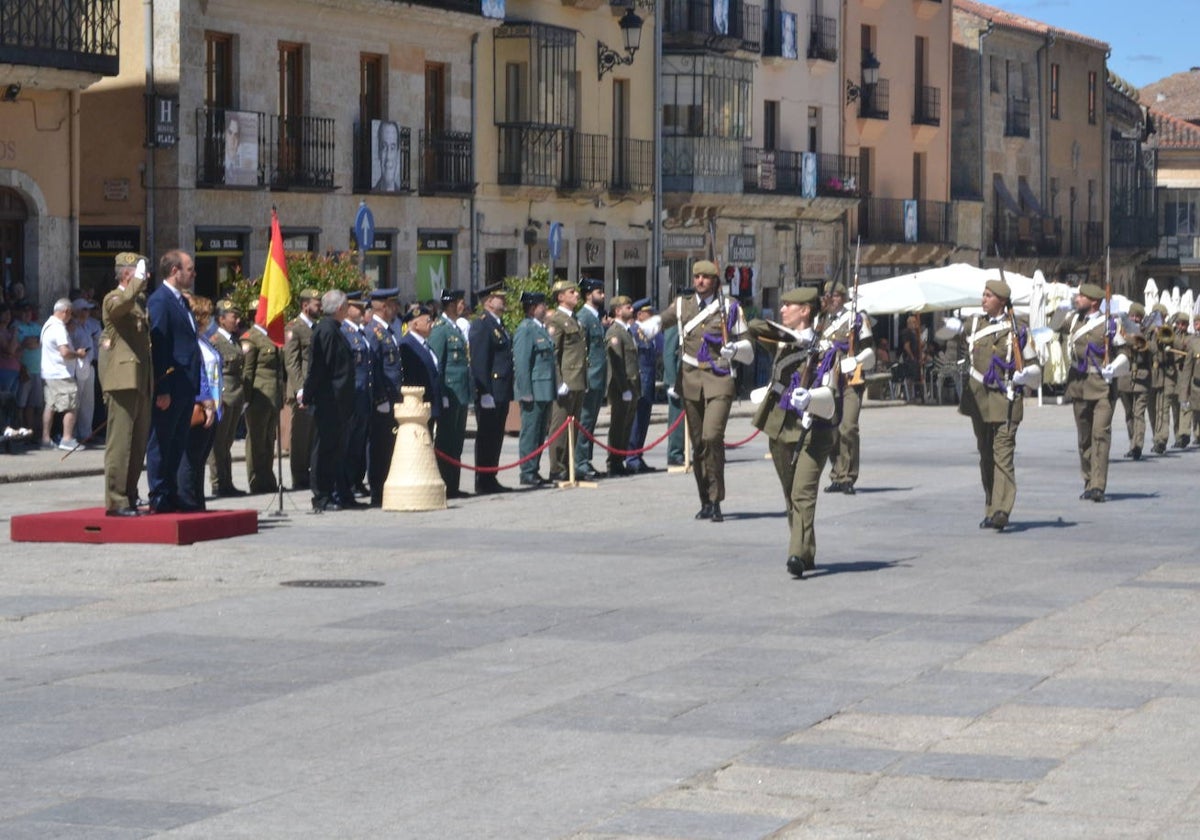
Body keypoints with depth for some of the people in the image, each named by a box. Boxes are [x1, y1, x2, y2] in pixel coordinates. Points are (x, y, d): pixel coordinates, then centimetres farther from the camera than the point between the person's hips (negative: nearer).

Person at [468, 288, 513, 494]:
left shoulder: (499, 325, 18)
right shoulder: (481, 325, -11)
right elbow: (479, 360, -17)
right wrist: (485, 391, -22)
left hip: (501, 392, 9)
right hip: (489, 391, -9)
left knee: (496, 437, 12)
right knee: (486, 437, -4)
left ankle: (490, 480, 19)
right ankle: (483, 482, 0)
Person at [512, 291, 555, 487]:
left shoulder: (541, 329, 16)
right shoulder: (525, 329, -12)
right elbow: (521, 363, -16)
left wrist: (555, 387, 19)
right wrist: (526, 392, -19)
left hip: (544, 391, 9)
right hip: (533, 391, -9)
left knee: (541, 431, 12)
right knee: (530, 431, -5)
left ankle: (534, 471, 18)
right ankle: (527, 473, -2)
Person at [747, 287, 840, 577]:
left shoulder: (827, 349, -3)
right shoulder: (782, 342, 13)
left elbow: (829, 395, -12)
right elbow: (754, 326, -3)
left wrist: (809, 397, -35)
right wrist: (796, 338, -7)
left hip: (812, 432, -6)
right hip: (781, 430, 6)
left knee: (803, 494, -16)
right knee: (791, 496, 12)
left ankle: (798, 555, -26)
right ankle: (807, 555, 23)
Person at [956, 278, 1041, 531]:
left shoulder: (1018, 331, -3)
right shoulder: (975, 325, 9)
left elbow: (1034, 372, 2)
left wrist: (1024, 375, -16)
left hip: (1005, 399, -5)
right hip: (979, 398, 5)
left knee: (1003, 455, -13)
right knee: (986, 456, 11)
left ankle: (1001, 512, -22)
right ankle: (991, 509, 20)